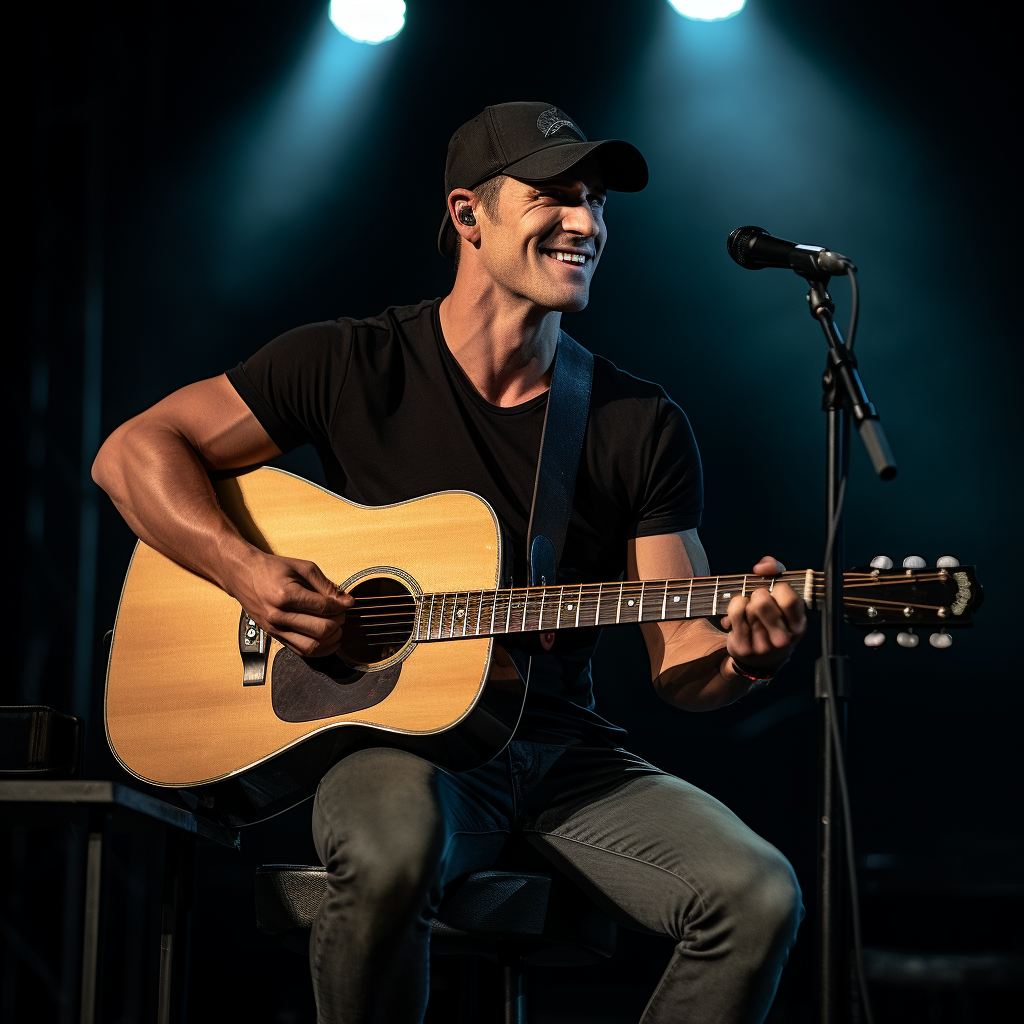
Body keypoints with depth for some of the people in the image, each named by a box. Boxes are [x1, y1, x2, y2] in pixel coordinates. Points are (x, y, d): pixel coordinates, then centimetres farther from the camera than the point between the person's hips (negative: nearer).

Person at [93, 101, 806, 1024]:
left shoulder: (643, 425, 5)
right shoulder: (353, 367, 0)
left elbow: (678, 662, 4)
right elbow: (134, 452, 1)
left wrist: (744, 655, -20)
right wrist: (247, 572, -15)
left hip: (564, 749, 3)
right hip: (388, 740, -3)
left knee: (758, 895, -23)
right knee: (392, 845, -40)